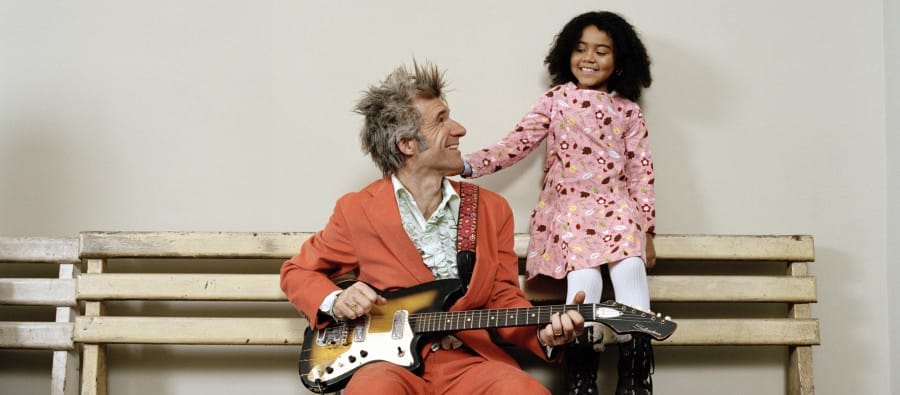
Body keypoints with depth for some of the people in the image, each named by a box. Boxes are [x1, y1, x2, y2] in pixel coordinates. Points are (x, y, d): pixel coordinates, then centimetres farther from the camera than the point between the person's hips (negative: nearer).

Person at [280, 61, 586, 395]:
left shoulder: (492, 208, 10)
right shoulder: (357, 210, 3)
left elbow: (503, 299, 12)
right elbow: (297, 271, 15)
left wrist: (543, 333, -9)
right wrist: (335, 302, -6)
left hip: (469, 362, 3)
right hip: (389, 362, -3)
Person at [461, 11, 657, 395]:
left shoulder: (628, 112, 12)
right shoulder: (556, 100, 9)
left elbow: (640, 173, 10)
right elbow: (516, 144, 0)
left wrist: (647, 231, 5)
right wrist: (467, 164, -15)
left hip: (616, 207, 1)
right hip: (568, 209, -1)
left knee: (630, 272, -27)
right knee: (584, 281, -27)